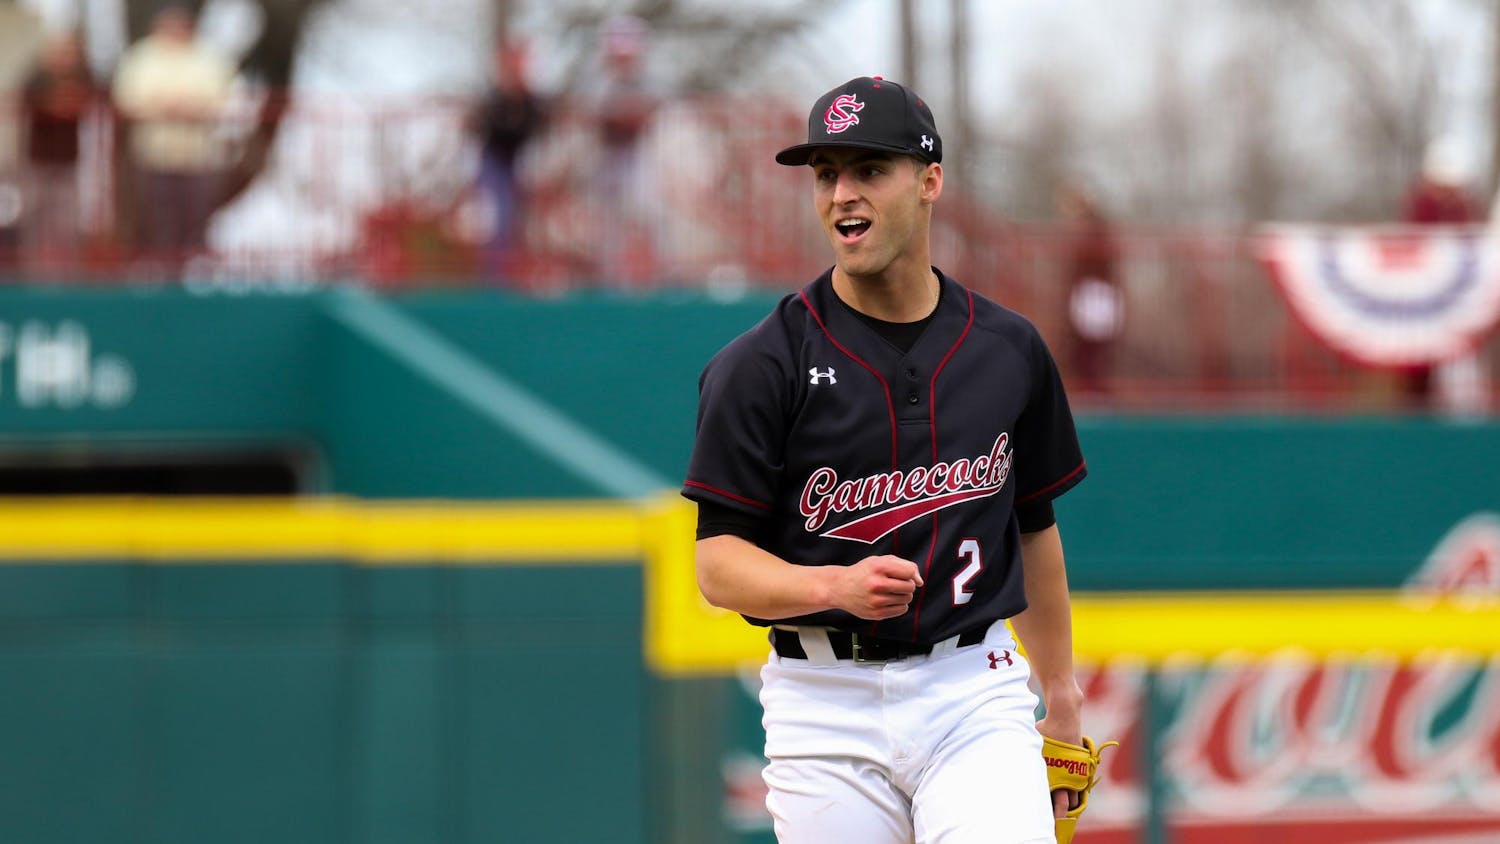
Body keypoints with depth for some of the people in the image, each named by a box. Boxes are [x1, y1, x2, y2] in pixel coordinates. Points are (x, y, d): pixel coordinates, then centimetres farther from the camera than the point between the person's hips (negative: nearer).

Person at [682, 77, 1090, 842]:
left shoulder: (1009, 350, 7)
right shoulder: (762, 365, -4)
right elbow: (719, 564, -6)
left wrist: (1060, 697, 20)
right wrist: (836, 585, -25)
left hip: (974, 693, 1)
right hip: (825, 709, -1)